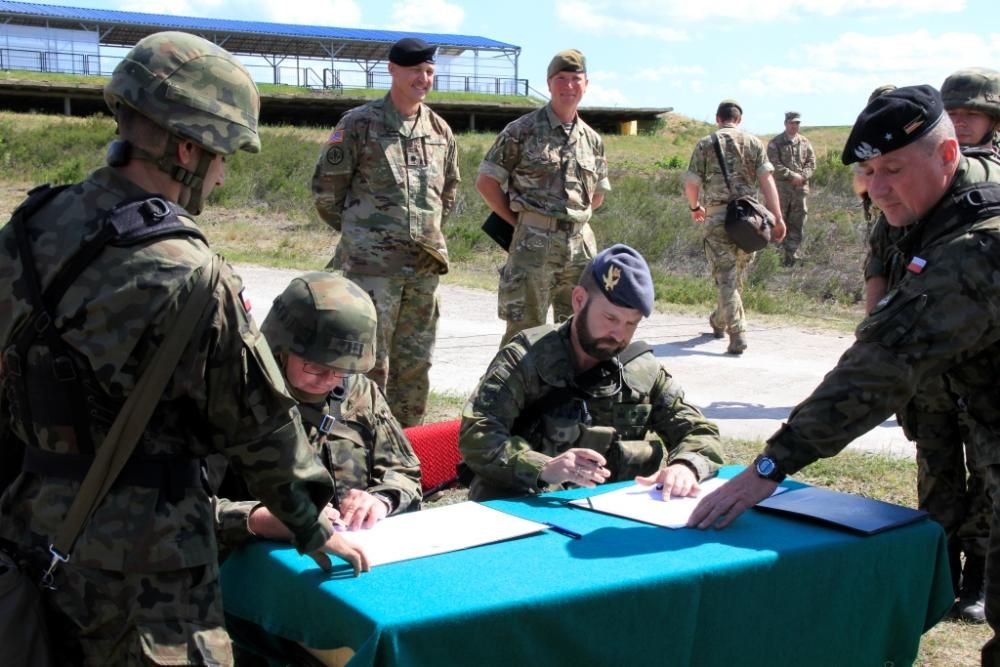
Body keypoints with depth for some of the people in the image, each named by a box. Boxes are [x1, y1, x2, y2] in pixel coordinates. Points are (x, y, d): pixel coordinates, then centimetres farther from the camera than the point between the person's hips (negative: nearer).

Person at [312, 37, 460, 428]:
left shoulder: (441, 131, 12)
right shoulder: (360, 124, -4)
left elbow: (450, 190, 26)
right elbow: (326, 188, 0)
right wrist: (358, 234, 8)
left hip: (426, 264, 5)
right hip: (372, 265, -5)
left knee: (415, 363, 11)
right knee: (370, 364, -4)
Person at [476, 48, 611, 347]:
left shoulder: (592, 140, 13)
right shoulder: (523, 130, -2)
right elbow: (486, 181, -1)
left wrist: (574, 217, 10)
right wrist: (518, 220, -1)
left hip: (581, 243, 5)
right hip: (534, 242, -5)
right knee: (524, 330, -3)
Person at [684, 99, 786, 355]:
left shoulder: (706, 144, 2)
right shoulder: (753, 142, 7)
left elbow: (691, 184, 2)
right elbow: (767, 181, -1)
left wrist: (695, 208, 22)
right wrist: (777, 218, -2)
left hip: (717, 216, -3)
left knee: (725, 276, -2)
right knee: (737, 275, 19)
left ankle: (737, 333, -14)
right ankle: (719, 322, 37)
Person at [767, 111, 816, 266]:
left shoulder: (805, 142, 12)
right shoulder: (775, 143, -2)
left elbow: (811, 162, 9)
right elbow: (774, 165, -10)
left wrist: (802, 176, -10)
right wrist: (792, 176, -17)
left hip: (801, 187, 4)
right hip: (781, 187, -4)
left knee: (798, 222, 5)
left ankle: (791, 253, 12)